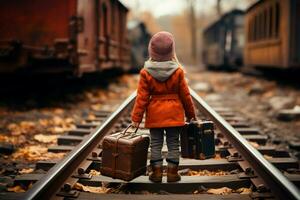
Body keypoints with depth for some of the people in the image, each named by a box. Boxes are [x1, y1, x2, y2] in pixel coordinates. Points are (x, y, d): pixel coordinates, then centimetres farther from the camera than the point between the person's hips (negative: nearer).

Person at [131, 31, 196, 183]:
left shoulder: (146, 73, -7)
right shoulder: (178, 71, -6)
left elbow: (142, 97, -7)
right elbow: (185, 95, 0)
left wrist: (136, 118, -1)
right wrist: (190, 113, 12)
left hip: (155, 113, 0)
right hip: (174, 113, 0)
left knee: (156, 144, 10)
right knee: (173, 144, 8)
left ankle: (157, 172, 13)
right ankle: (172, 172, 12)